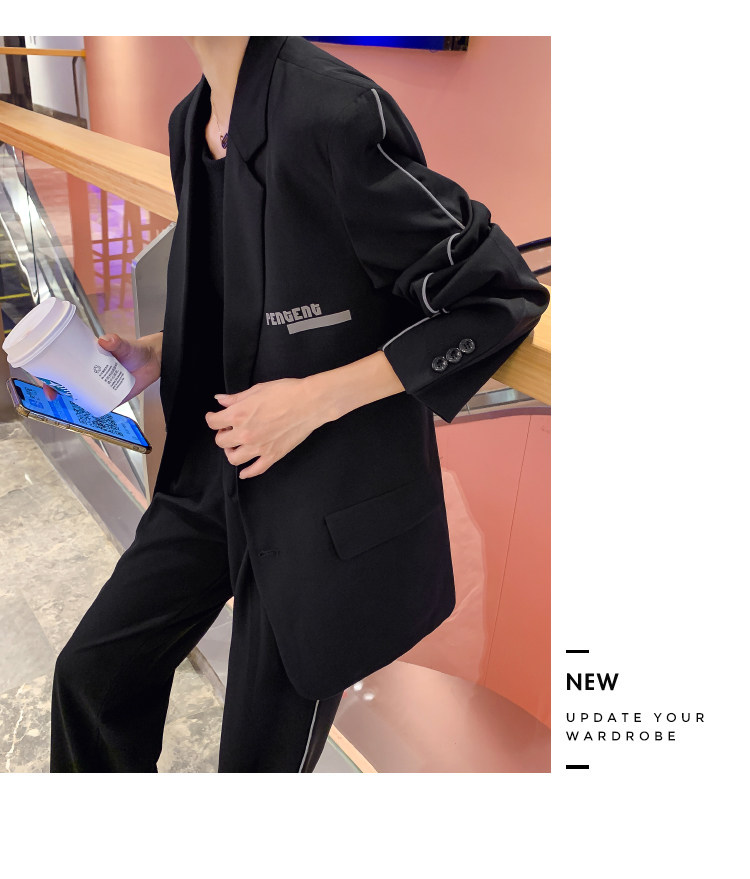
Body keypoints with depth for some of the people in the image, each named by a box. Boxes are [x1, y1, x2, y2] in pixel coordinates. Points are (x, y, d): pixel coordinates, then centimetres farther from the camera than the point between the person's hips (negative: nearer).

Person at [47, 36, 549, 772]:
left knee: (261, 755, 14)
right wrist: (157, 353, 0)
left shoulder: (335, 113, -23)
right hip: (216, 476, 8)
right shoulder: (193, 122, 4)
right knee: (93, 676, 19)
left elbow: (502, 298, -20)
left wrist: (315, 398, -22)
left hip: (329, 504, -7)